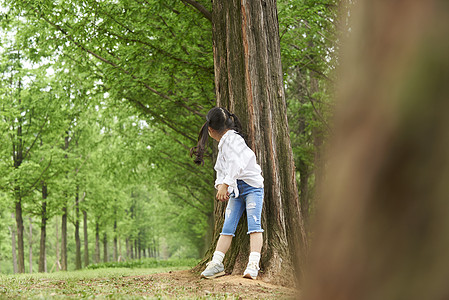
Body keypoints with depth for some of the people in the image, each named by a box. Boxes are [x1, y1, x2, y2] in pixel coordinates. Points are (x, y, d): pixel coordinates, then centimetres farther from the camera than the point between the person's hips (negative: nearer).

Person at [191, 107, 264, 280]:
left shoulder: (233, 139, -10)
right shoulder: (222, 144, 19)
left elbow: (237, 165, -22)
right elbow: (221, 170, 19)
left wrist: (225, 185, -22)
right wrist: (220, 186, 1)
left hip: (251, 186, -9)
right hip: (236, 190, 9)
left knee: (254, 223, -17)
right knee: (227, 227, 2)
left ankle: (253, 266, -24)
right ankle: (216, 264, 0)